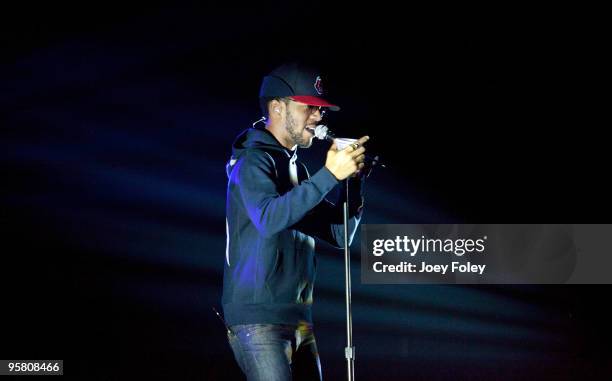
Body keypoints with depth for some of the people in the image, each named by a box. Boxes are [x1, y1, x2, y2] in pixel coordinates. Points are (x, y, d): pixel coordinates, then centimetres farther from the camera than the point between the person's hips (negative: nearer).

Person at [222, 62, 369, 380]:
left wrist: (353, 177, 1)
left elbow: (339, 233, 14)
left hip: (298, 319, 8)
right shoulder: (253, 161, -7)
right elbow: (269, 218, -27)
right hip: (258, 319, -8)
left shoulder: (296, 169, 18)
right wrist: (329, 174, -28)